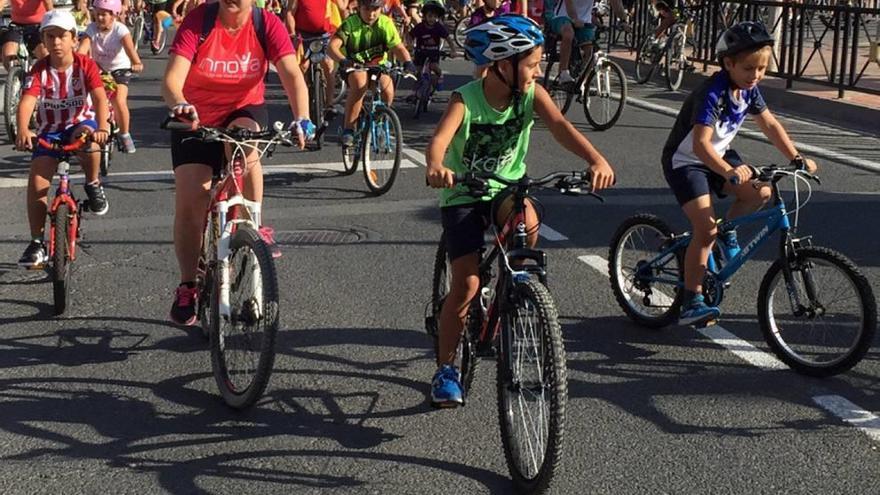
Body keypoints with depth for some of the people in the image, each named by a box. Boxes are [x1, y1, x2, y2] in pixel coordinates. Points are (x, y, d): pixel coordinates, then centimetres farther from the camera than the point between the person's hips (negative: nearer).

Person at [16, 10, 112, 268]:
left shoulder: (86, 65, -11)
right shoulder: (40, 69, -9)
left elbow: (99, 97, -25)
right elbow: (27, 101, -23)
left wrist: (102, 127, -44)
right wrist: (23, 130, -43)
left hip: (81, 123, -2)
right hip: (50, 131, 2)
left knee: (87, 139, -39)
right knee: (36, 183, -13)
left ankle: (93, 185, -10)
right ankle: (37, 243, -1)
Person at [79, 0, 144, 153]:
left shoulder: (120, 29, -22)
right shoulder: (92, 29, -16)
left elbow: (129, 48, -37)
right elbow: (82, 49, -31)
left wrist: (136, 64, -57)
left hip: (120, 69, -3)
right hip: (99, 69, 3)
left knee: (119, 101, -23)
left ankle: (124, 135, -1)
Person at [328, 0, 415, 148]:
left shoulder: (386, 23, -10)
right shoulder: (350, 23, -17)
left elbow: (398, 47, -16)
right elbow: (333, 46, -28)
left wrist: (407, 62, -38)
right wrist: (343, 61, -49)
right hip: (354, 66, -2)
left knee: (387, 89, -29)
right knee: (360, 83, -37)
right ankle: (348, 129, -28)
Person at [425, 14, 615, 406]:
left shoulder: (532, 94, -11)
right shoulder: (466, 100, -20)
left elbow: (560, 126, -26)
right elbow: (439, 139, -36)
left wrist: (596, 159, -45)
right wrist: (436, 167, -61)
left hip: (507, 188, 3)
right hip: (463, 196, -3)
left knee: (527, 222, -32)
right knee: (467, 283, -12)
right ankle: (446, 369, 6)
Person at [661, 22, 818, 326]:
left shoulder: (749, 89, -5)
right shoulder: (713, 93, -29)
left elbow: (770, 124, 5)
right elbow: (700, 143, -39)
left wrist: (796, 158, -4)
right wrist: (728, 171, -55)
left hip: (718, 156, 7)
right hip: (685, 161, -7)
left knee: (761, 193, -14)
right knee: (706, 229, -19)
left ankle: (727, 230, 14)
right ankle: (691, 303, -12)